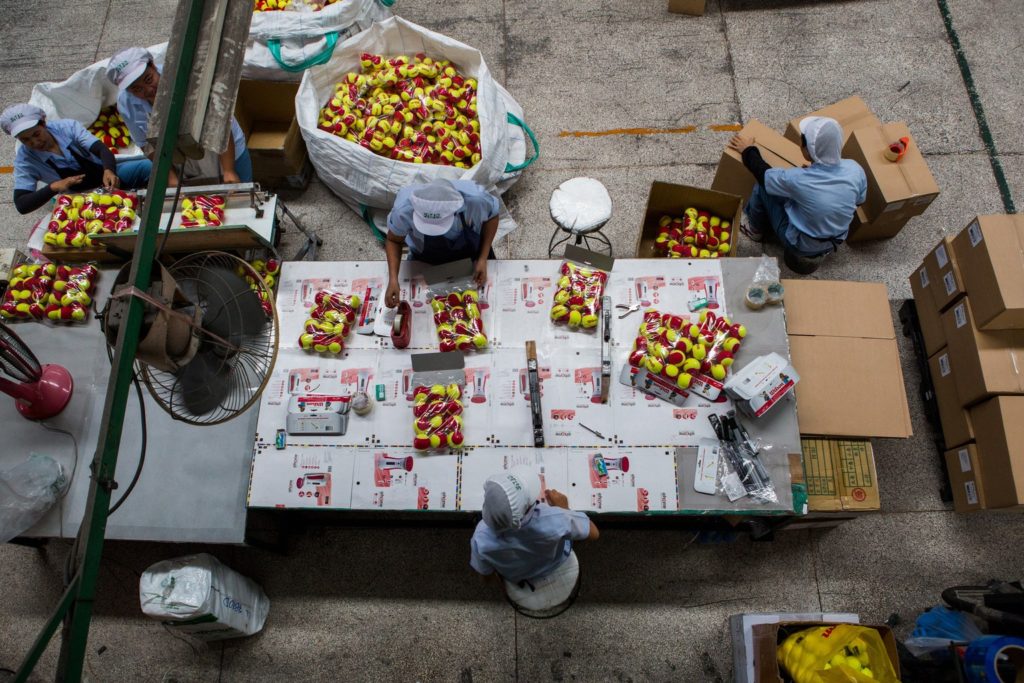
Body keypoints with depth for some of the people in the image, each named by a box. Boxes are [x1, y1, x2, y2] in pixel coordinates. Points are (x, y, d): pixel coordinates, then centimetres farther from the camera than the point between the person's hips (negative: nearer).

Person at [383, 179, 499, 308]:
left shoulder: (476, 199, -41)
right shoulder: (404, 209, -40)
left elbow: (492, 216, -17)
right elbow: (393, 240, -19)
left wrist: (483, 259, -21)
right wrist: (393, 280, -32)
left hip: (472, 256, 0)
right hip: (425, 263, 0)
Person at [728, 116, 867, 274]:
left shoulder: (798, 179, -33)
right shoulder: (855, 169, -19)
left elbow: (764, 174, -13)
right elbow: (859, 200, 2)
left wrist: (748, 150, 5)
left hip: (801, 247, -5)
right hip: (836, 241, 5)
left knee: (762, 186, 2)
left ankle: (755, 229, 27)